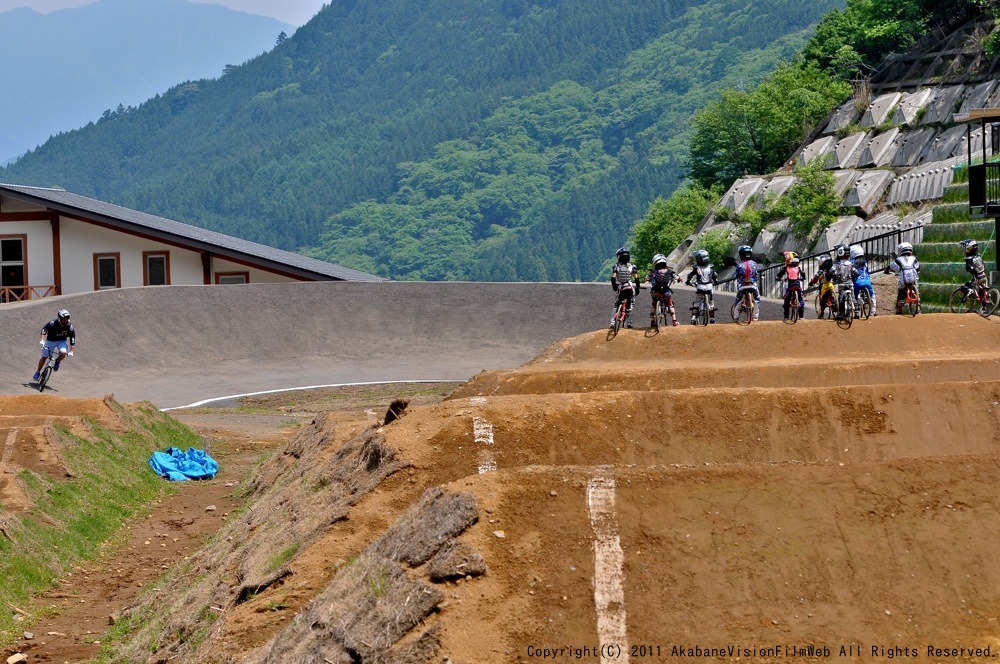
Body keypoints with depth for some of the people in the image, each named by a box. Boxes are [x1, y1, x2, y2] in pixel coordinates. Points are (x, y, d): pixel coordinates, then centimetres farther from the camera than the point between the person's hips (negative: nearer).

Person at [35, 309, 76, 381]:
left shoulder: (70, 327, -20)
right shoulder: (53, 323, -25)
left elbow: (72, 339, -14)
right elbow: (44, 329, -15)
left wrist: (71, 351, -18)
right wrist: (42, 340, -26)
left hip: (62, 341, 1)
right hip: (51, 340, -1)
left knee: (63, 353, -29)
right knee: (44, 357, 5)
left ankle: (57, 362, 4)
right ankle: (38, 372, 25)